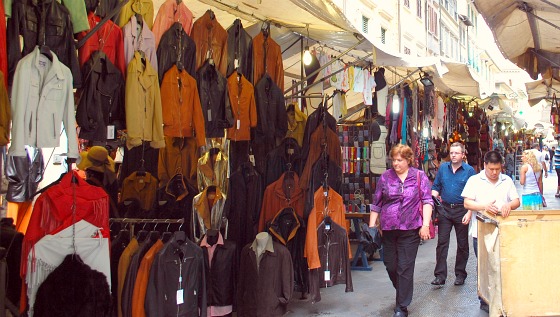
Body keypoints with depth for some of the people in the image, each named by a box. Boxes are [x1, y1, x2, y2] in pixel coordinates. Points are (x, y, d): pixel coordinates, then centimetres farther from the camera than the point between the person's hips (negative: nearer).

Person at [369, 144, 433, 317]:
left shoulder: (420, 176, 2)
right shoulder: (385, 177, 7)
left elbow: (427, 201, -2)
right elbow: (376, 203, 10)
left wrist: (425, 224, -11)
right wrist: (372, 225, 7)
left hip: (410, 230, -3)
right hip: (388, 229, 3)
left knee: (405, 268, -1)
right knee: (390, 265, 12)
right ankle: (403, 292, 39)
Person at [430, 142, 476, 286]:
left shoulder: (469, 170, -2)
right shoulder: (443, 168, 8)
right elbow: (436, 187, 13)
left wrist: (469, 213, -13)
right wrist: (433, 197, -8)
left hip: (462, 211, -2)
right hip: (445, 209, 2)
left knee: (462, 244, 8)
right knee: (442, 242, -2)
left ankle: (460, 274, 20)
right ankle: (440, 276, 0)